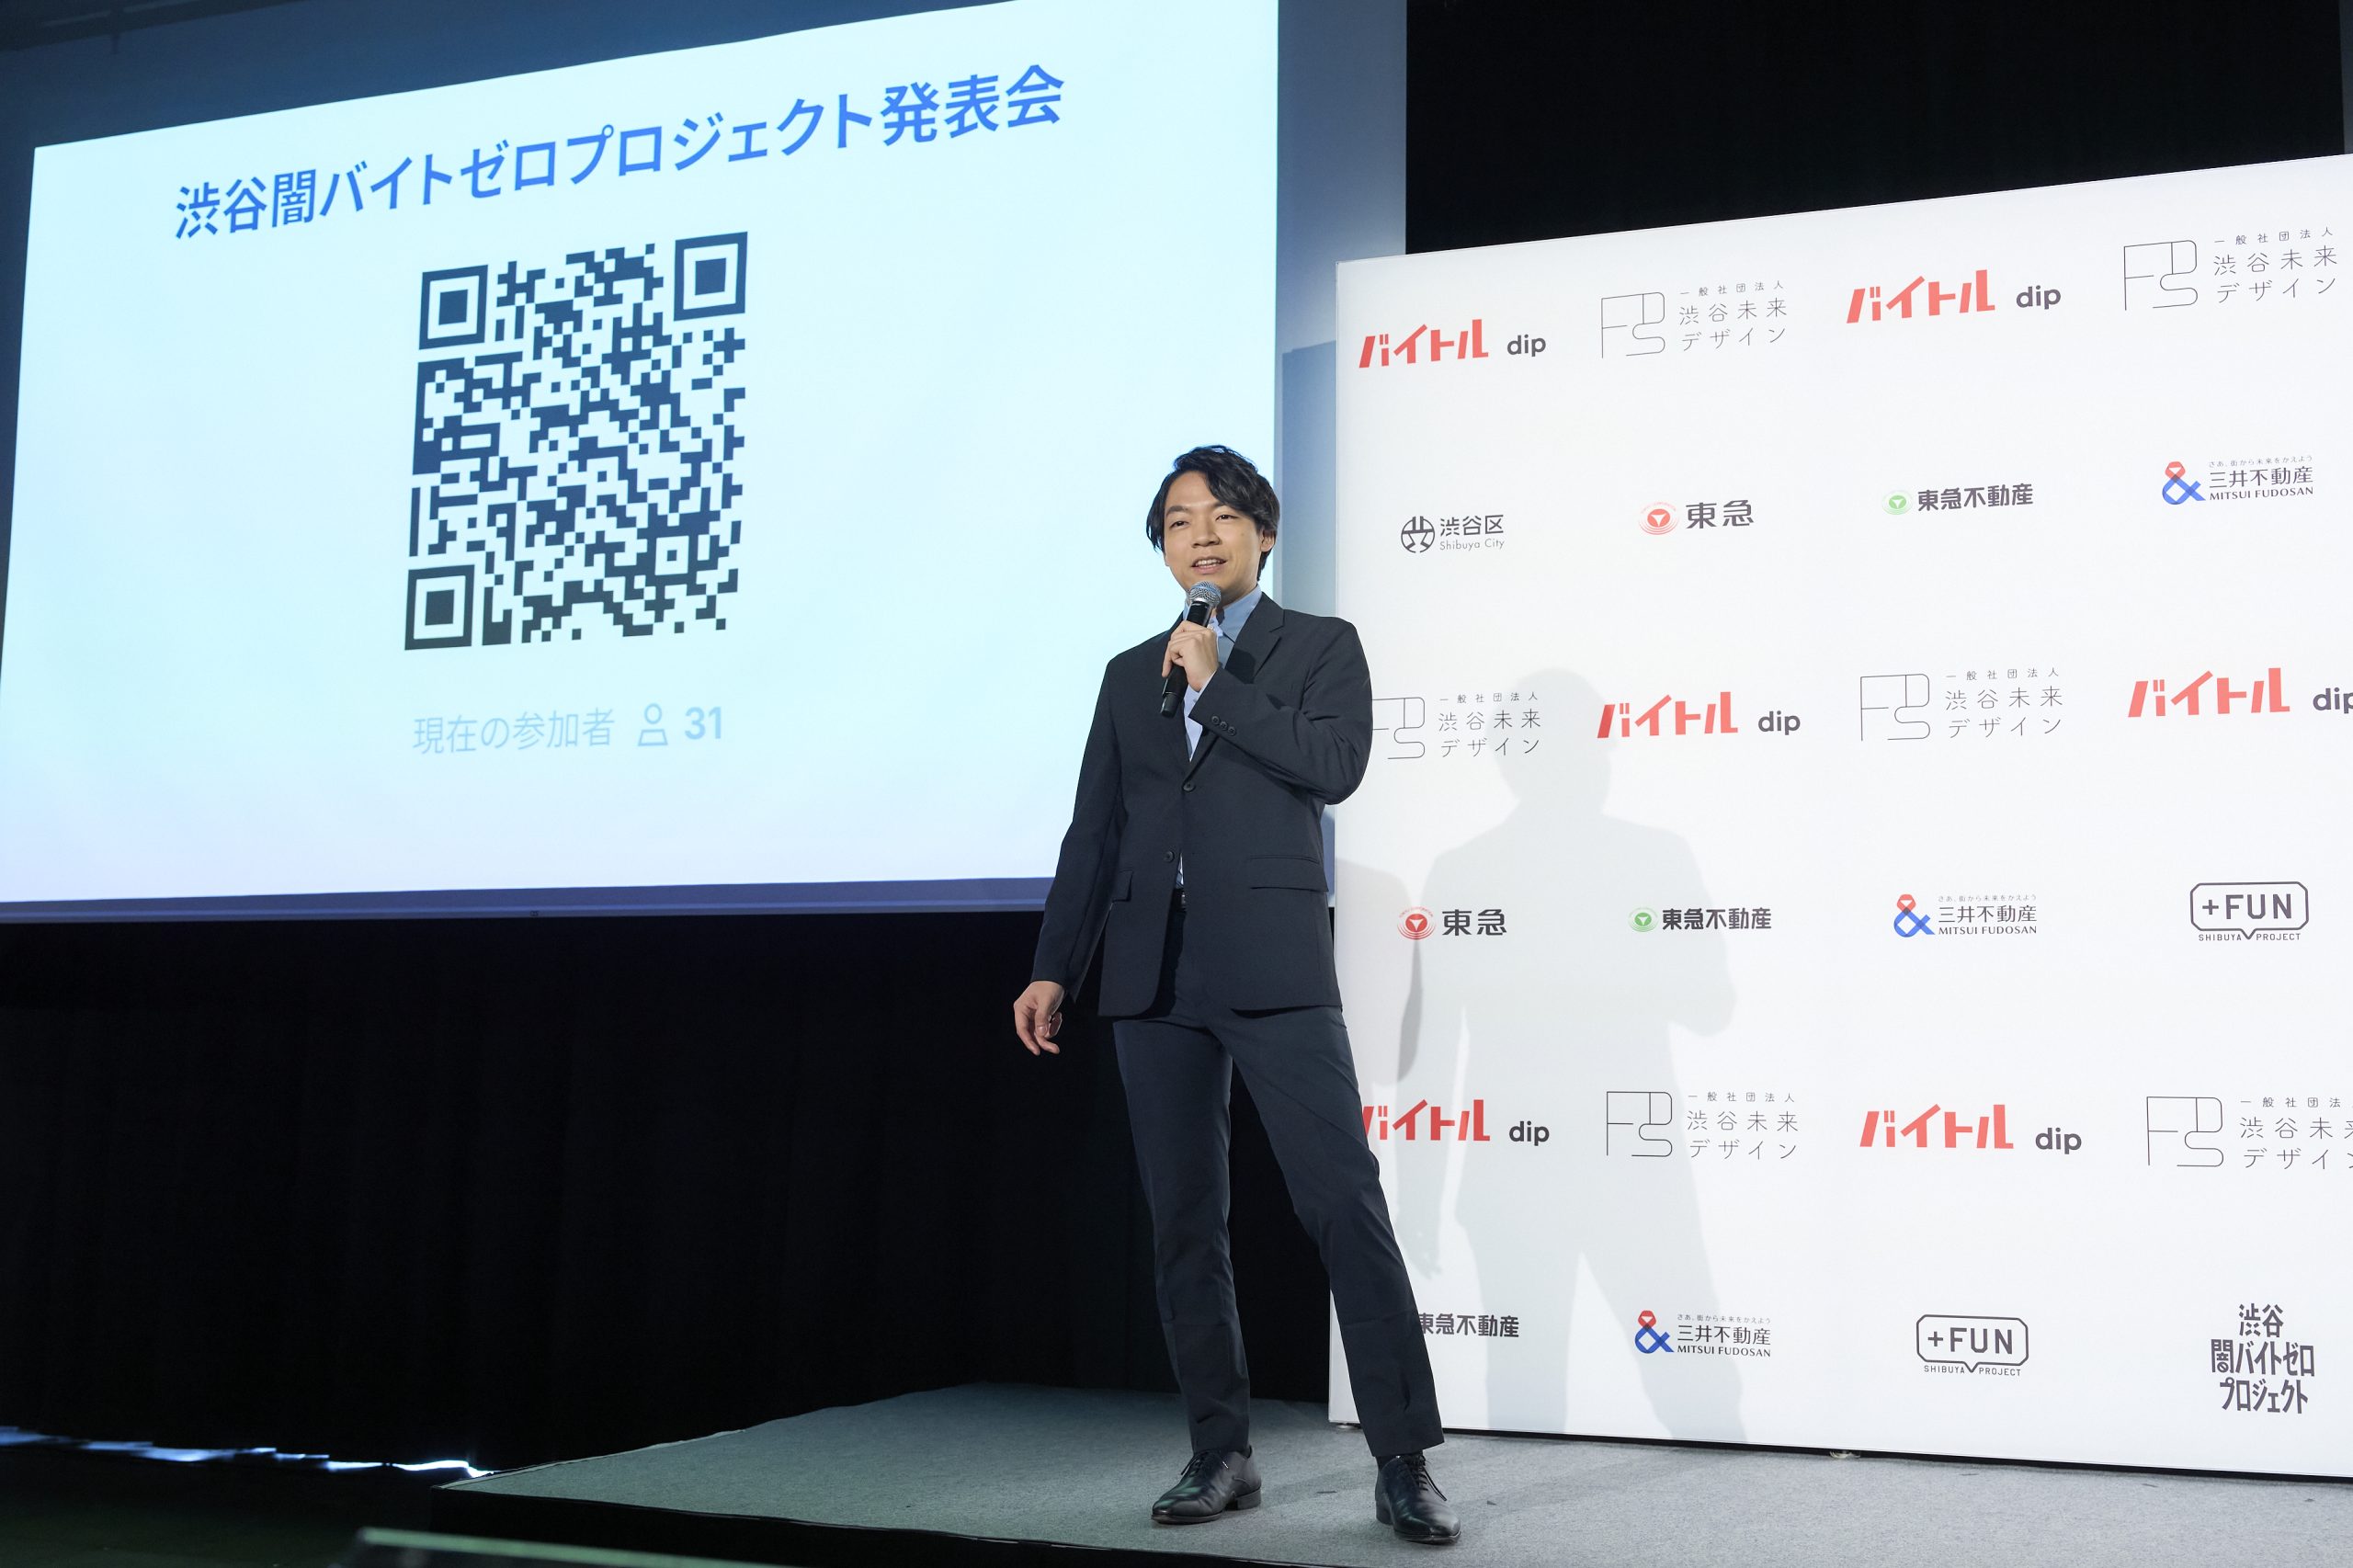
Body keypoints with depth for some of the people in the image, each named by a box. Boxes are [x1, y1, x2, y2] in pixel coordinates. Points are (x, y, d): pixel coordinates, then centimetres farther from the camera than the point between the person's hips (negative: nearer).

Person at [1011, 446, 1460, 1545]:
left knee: (1346, 1207, -10)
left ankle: (1404, 1462, -5)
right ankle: (1220, 1453, 16)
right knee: (1184, 1225, 6)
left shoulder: (1320, 646, 7)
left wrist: (1217, 685, -7)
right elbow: (1094, 834, 17)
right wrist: (1053, 968, 12)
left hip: (1273, 968, -4)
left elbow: (1335, 766, -11)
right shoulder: (1131, 674, 18)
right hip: (1156, 977, 4)